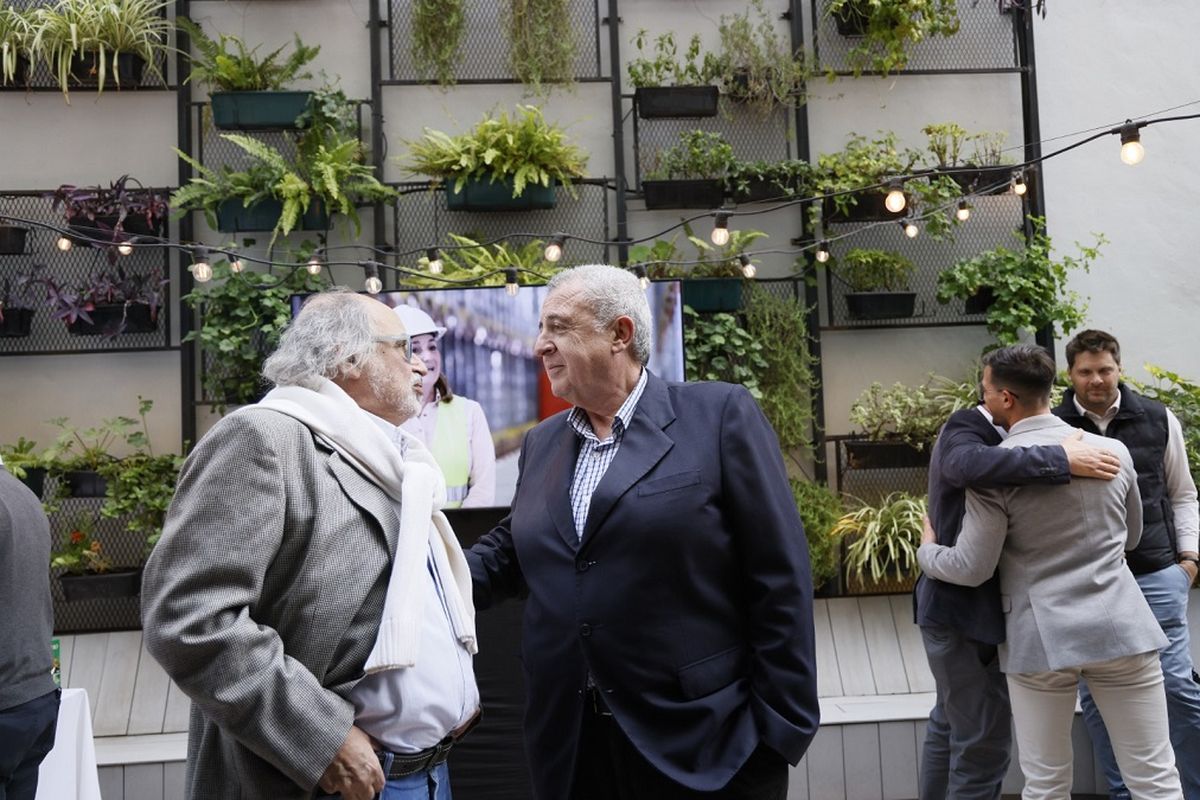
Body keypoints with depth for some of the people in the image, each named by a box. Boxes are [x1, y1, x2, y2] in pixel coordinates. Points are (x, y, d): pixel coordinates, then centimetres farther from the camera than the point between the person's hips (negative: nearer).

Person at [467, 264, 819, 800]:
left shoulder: (720, 414, -8)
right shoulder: (541, 442, 10)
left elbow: (779, 580, -10)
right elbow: (509, 553, 17)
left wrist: (781, 727, -12)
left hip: (704, 744, -5)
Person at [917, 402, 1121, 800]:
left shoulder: (990, 435, 11)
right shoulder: (964, 429, -17)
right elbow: (969, 464, -42)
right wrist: (1061, 460, -39)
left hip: (962, 606, 10)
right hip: (962, 608, -10)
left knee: (951, 727, 22)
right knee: (985, 741, -3)